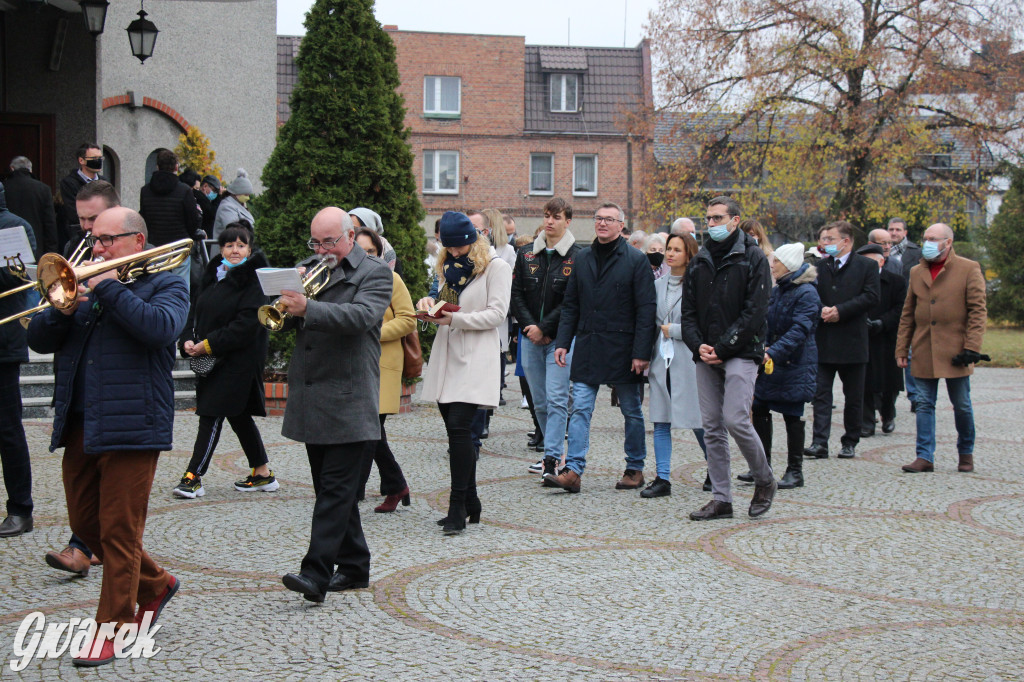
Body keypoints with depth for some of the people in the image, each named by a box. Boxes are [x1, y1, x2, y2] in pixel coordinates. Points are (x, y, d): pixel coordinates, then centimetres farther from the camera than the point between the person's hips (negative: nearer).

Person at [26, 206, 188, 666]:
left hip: (130, 427, -7)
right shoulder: (84, 285, 17)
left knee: (119, 533, -5)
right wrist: (62, 309, -9)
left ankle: (111, 630, 4)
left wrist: (110, 288, -16)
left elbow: (160, 328, -21)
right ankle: (156, 585, 33)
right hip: (79, 426, 7)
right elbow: (39, 340, 10)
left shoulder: (165, 286, 2)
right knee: (85, 524, 14)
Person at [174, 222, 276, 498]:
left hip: (239, 359, -8)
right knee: (237, 414, 13)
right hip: (211, 358, 8)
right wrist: (188, 340, -2)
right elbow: (197, 310, 16)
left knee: (213, 413, -10)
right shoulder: (213, 275, 13)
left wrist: (209, 344, -18)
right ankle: (263, 474, 23)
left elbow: (247, 324, -18)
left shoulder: (254, 279, -11)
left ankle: (193, 476, -9)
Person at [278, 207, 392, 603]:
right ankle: (354, 567, 22)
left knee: (336, 489, -10)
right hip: (311, 400, 7)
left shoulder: (374, 273, -3)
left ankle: (317, 574, -16)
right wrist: (290, 303, -9)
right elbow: (287, 322, 14)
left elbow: (361, 315, -22)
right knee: (331, 489, 12)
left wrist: (308, 309, -34)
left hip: (348, 402, -7)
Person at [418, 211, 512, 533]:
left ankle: (458, 507, -13)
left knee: (459, 427, -16)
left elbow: (497, 314, -10)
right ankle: (470, 503, 16)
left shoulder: (496, 267, -3)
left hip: (475, 358, -7)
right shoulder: (450, 267, 19)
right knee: (455, 430, 7)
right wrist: (429, 303, 0)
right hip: (446, 357, 7)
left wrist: (455, 318, -19)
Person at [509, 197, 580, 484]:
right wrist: (529, 326, -7)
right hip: (530, 338, 5)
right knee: (539, 401, 10)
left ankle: (551, 460, -11)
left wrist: (545, 329, -12)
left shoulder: (576, 257, -4)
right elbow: (516, 293, 7)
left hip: (560, 338, -5)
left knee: (556, 399, -9)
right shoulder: (526, 255, 10)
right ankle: (554, 448, 23)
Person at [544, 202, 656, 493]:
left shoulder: (636, 260, -5)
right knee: (580, 409, -3)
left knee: (632, 412, 8)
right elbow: (570, 305, 13)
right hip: (587, 347, 4)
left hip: (622, 348, -4)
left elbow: (646, 309, -8)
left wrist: (641, 352, -14)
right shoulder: (582, 258, 10)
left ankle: (635, 469, 19)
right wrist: (562, 342, 4)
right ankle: (573, 471, -5)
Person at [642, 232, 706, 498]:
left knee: (698, 421, 0)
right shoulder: (658, 285, 13)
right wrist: (647, 356, 8)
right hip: (662, 361, 6)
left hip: (688, 363, -6)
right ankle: (663, 478, 6)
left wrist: (672, 330, -8)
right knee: (661, 422, 3)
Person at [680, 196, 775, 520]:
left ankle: (765, 481, 8)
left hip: (741, 354, -5)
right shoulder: (699, 262, 15)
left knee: (735, 420, -15)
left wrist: (722, 348, -13)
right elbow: (688, 311, 14)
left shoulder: (753, 258, -1)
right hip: (707, 357, 6)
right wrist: (698, 345, -5)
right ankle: (721, 499, 9)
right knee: (712, 426, 3)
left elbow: (755, 311, -9)